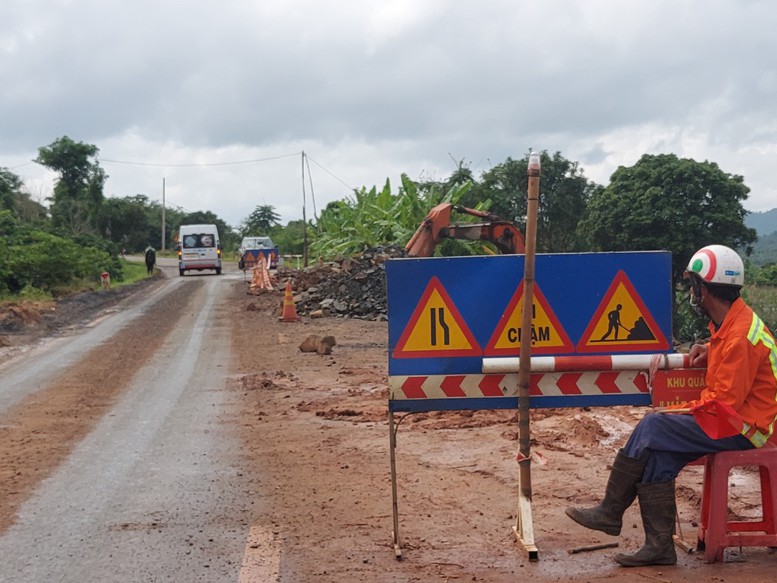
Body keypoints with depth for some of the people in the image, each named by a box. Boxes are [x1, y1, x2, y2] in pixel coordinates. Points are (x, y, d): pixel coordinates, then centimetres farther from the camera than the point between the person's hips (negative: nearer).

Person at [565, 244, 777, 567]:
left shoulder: (739, 337, -23)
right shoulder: (730, 322, 8)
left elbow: (723, 401, -23)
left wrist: (673, 411, -13)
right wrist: (708, 350, 8)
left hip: (739, 428, -9)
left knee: (652, 428, -15)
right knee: (657, 453, -5)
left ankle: (610, 512, -2)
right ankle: (660, 546, -4)